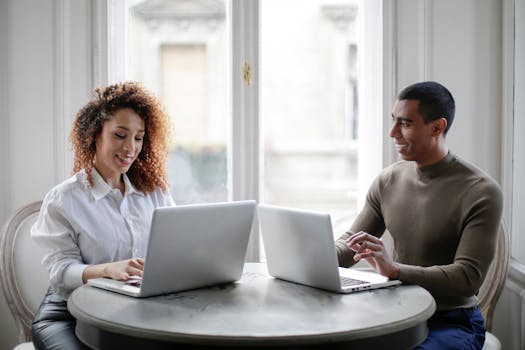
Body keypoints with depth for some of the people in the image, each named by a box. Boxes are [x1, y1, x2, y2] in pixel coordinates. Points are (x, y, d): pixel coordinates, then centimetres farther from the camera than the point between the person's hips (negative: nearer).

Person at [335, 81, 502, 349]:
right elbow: (351, 242, 11)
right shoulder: (388, 181, 4)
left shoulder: (481, 193, -14)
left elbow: (468, 278, -20)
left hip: (452, 322, -4)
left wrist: (395, 269, -34)